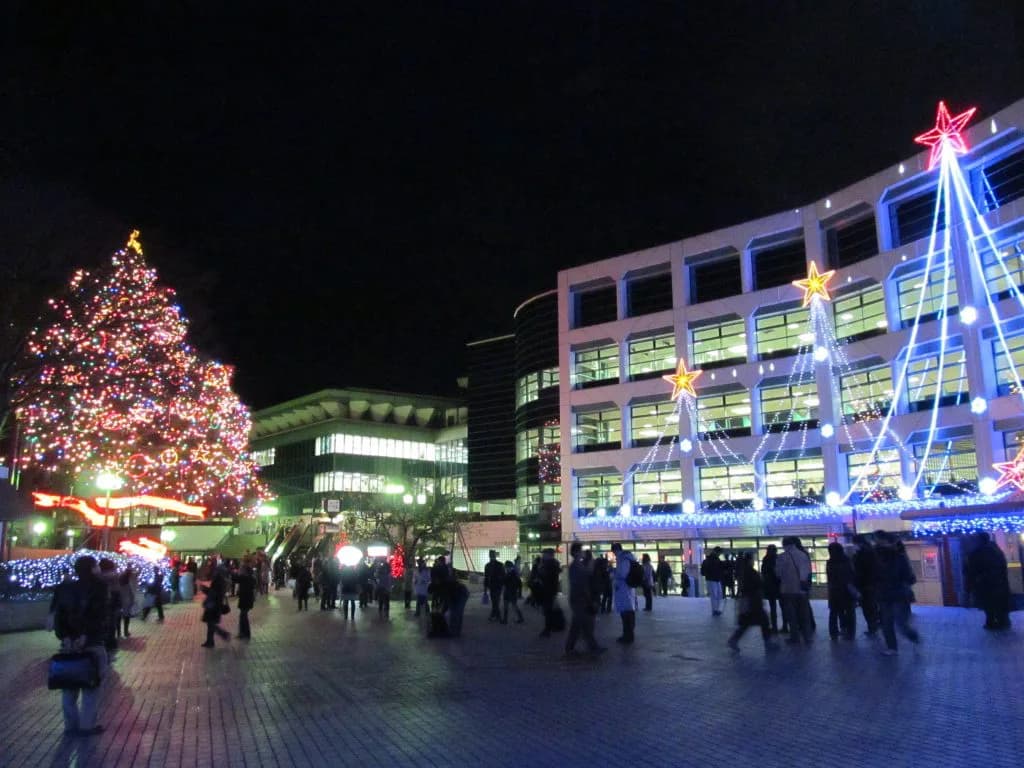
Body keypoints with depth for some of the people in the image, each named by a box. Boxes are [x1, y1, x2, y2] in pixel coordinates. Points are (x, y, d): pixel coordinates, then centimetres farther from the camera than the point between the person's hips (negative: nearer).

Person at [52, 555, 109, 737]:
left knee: (70, 686, 13)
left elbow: (58, 615, 0)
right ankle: (87, 726, 6)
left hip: (69, 642, 5)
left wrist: (64, 637, -6)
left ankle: (71, 725, 19)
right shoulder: (98, 587, -8)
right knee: (91, 686, 3)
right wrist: (85, 636, -15)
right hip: (92, 643, -5)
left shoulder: (65, 589, 9)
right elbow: (98, 616, -18)